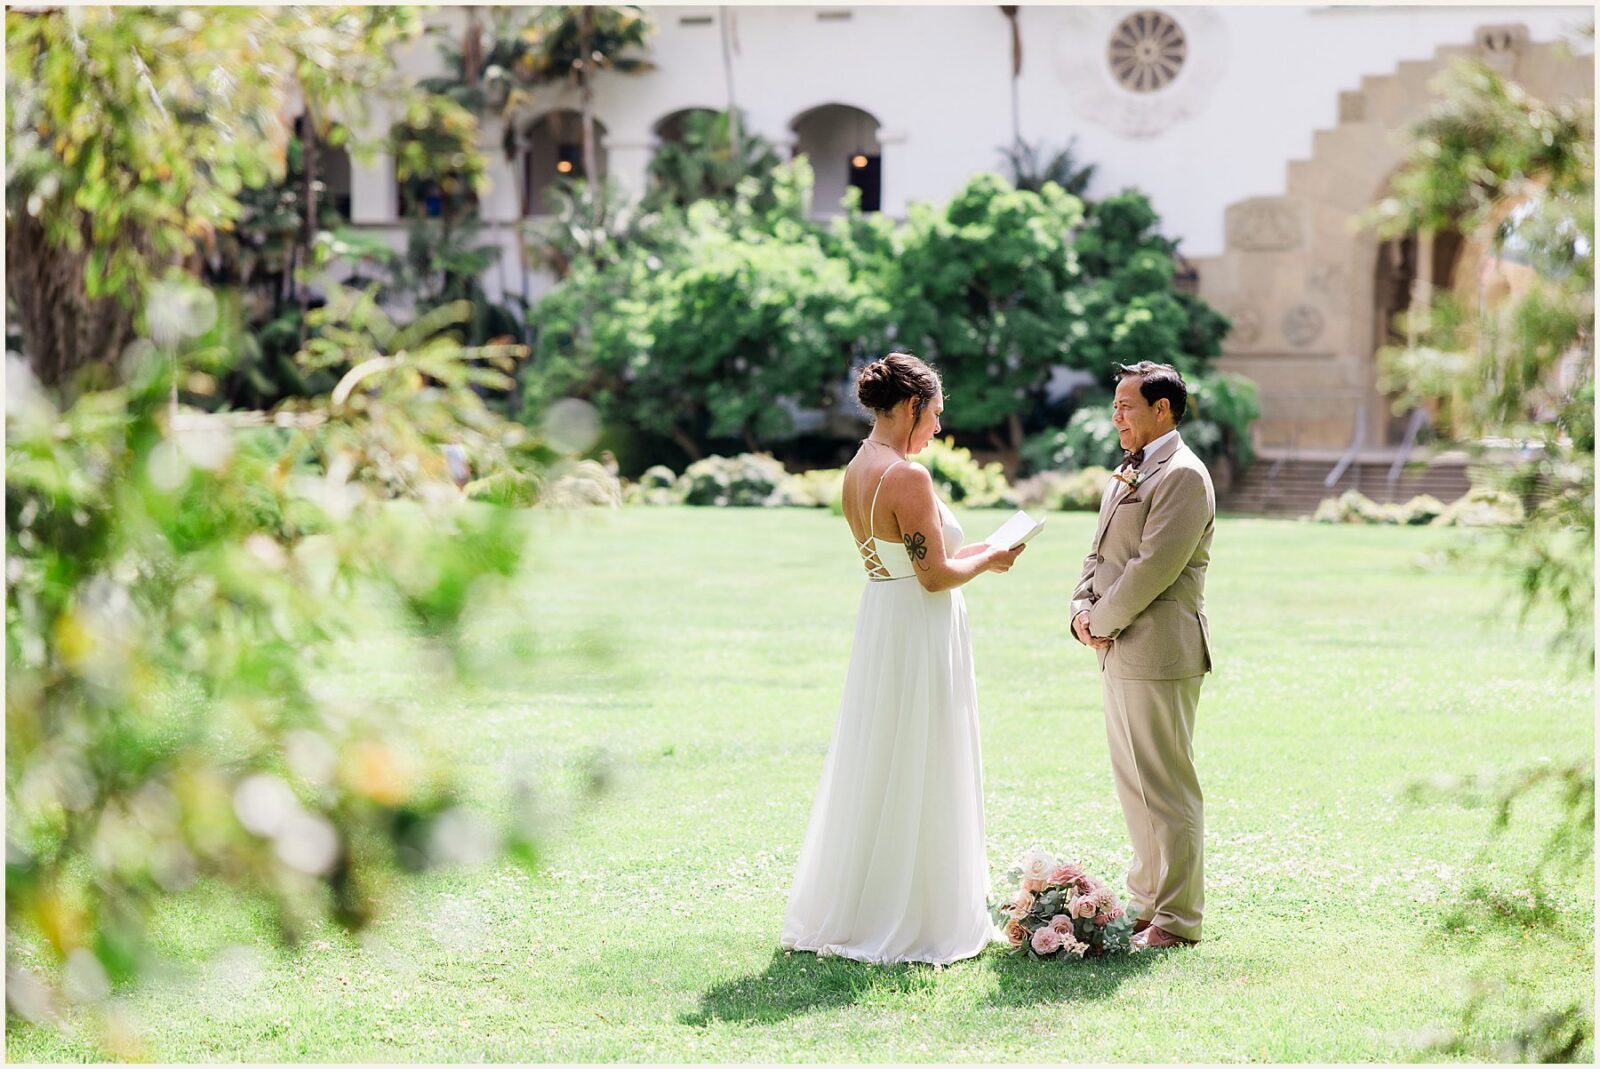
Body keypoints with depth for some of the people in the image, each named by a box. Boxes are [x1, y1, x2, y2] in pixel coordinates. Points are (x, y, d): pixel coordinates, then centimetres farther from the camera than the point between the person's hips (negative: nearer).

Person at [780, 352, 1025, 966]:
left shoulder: (857, 472, 8)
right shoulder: (906, 477, -20)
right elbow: (935, 576, -19)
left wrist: (966, 551, 16)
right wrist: (988, 562, -2)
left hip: (878, 621, 9)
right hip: (919, 636, -9)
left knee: (874, 773, 16)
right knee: (917, 781, -1)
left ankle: (850, 912, 25)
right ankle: (910, 922, 6)